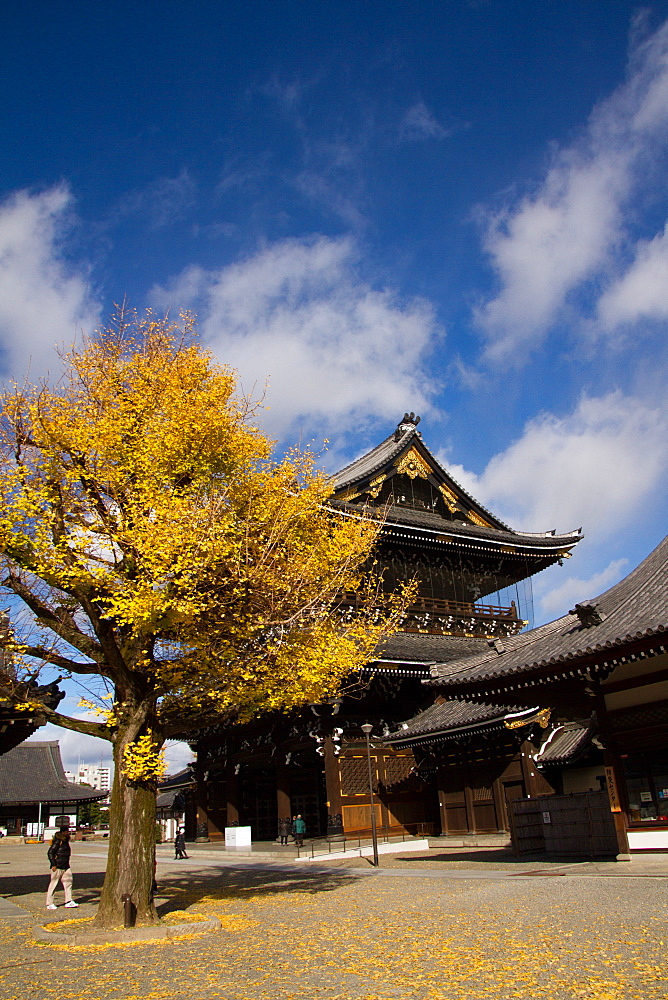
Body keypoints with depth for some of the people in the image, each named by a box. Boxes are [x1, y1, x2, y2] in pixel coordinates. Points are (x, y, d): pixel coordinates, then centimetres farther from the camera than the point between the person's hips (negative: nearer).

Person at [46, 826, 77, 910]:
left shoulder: (65, 841, 14)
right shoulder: (57, 841, -14)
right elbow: (50, 853, -17)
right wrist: (53, 865, -20)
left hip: (66, 867, 9)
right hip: (57, 867, -9)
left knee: (68, 882, 5)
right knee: (53, 884, 0)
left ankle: (68, 901, 9)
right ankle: (49, 904, 9)